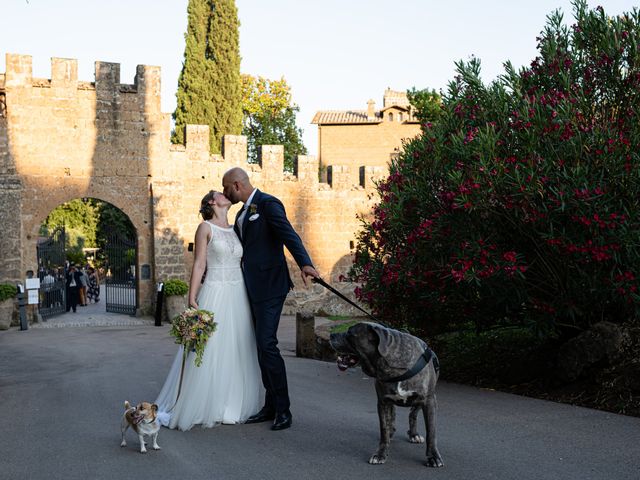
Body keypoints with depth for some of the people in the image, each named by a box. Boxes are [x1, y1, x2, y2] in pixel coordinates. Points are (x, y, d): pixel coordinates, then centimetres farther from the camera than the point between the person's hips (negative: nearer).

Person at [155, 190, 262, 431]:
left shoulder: (236, 229, 14)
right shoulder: (205, 228, -1)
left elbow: (244, 263, 14)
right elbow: (199, 265, -5)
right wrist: (192, 299, -11)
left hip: (238, 296, 5)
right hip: (214, 293, -5)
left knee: (237, 352, 7)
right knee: (209, 351, -4)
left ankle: (232, 407, 16)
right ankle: (203, 408, 5)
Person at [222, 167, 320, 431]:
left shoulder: (268, 204, -10)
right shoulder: (242, 213, 19)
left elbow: (288, 233, -24)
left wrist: (305, 263, -40)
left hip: (269, 287, -9)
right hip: (252, 288, 9)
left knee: (267, 344, -12)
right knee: (262, 347, 11)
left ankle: (283, 409, -3)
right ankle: (270, 406, 18)